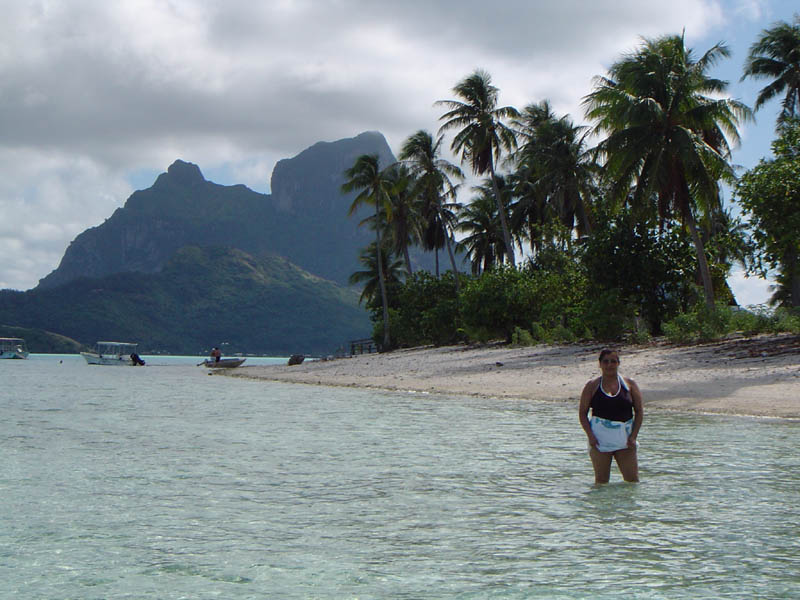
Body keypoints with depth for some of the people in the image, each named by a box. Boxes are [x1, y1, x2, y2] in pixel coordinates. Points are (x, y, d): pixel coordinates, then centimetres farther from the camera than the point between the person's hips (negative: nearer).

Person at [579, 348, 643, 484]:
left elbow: (639, 411, 7)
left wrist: (633, 436, -4)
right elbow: (582, 413, 5)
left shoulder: (629, 384, 7)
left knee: (633, 480, -2)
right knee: (601, 481, 1)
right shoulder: (592, 386, 5)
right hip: (600, 439, -1)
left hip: (624, 440, 1)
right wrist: (590, 435, -8)